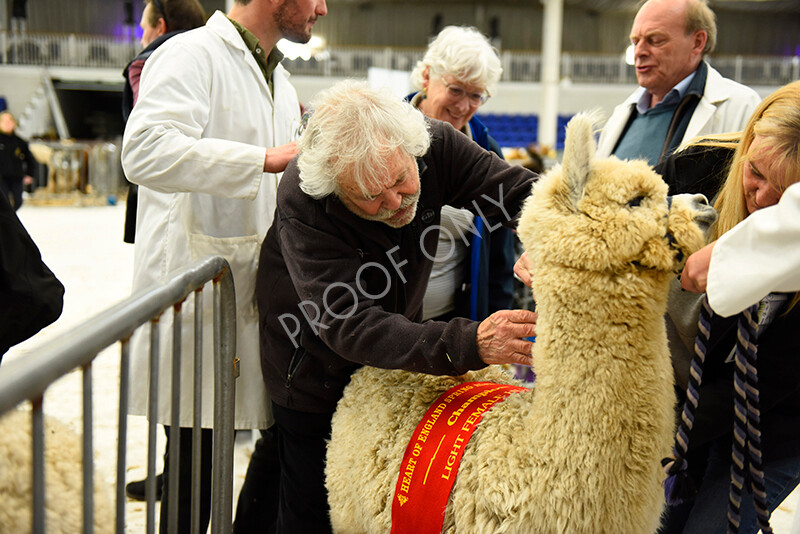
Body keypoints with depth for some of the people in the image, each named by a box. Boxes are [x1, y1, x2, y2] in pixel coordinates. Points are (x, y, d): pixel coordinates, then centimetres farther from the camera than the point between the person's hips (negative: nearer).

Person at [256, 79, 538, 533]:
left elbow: (522, 190, -18)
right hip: (318, 379, -4)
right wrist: (469, 344, -55)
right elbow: (348, 326, -43)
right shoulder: (302, 205, -35)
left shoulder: (437, 146, -23)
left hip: (399, 359, 4)